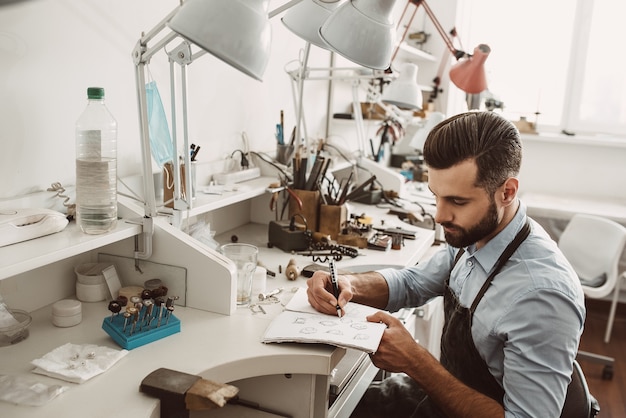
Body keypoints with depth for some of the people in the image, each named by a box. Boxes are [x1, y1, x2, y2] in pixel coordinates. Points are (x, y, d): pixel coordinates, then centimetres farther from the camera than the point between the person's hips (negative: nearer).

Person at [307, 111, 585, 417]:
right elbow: (412, 283, 5)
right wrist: (350, 286, -15)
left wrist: (414, 361, -29)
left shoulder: (542, 296, -32)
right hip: (445, 392, 6)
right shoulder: (472, 235, -9)